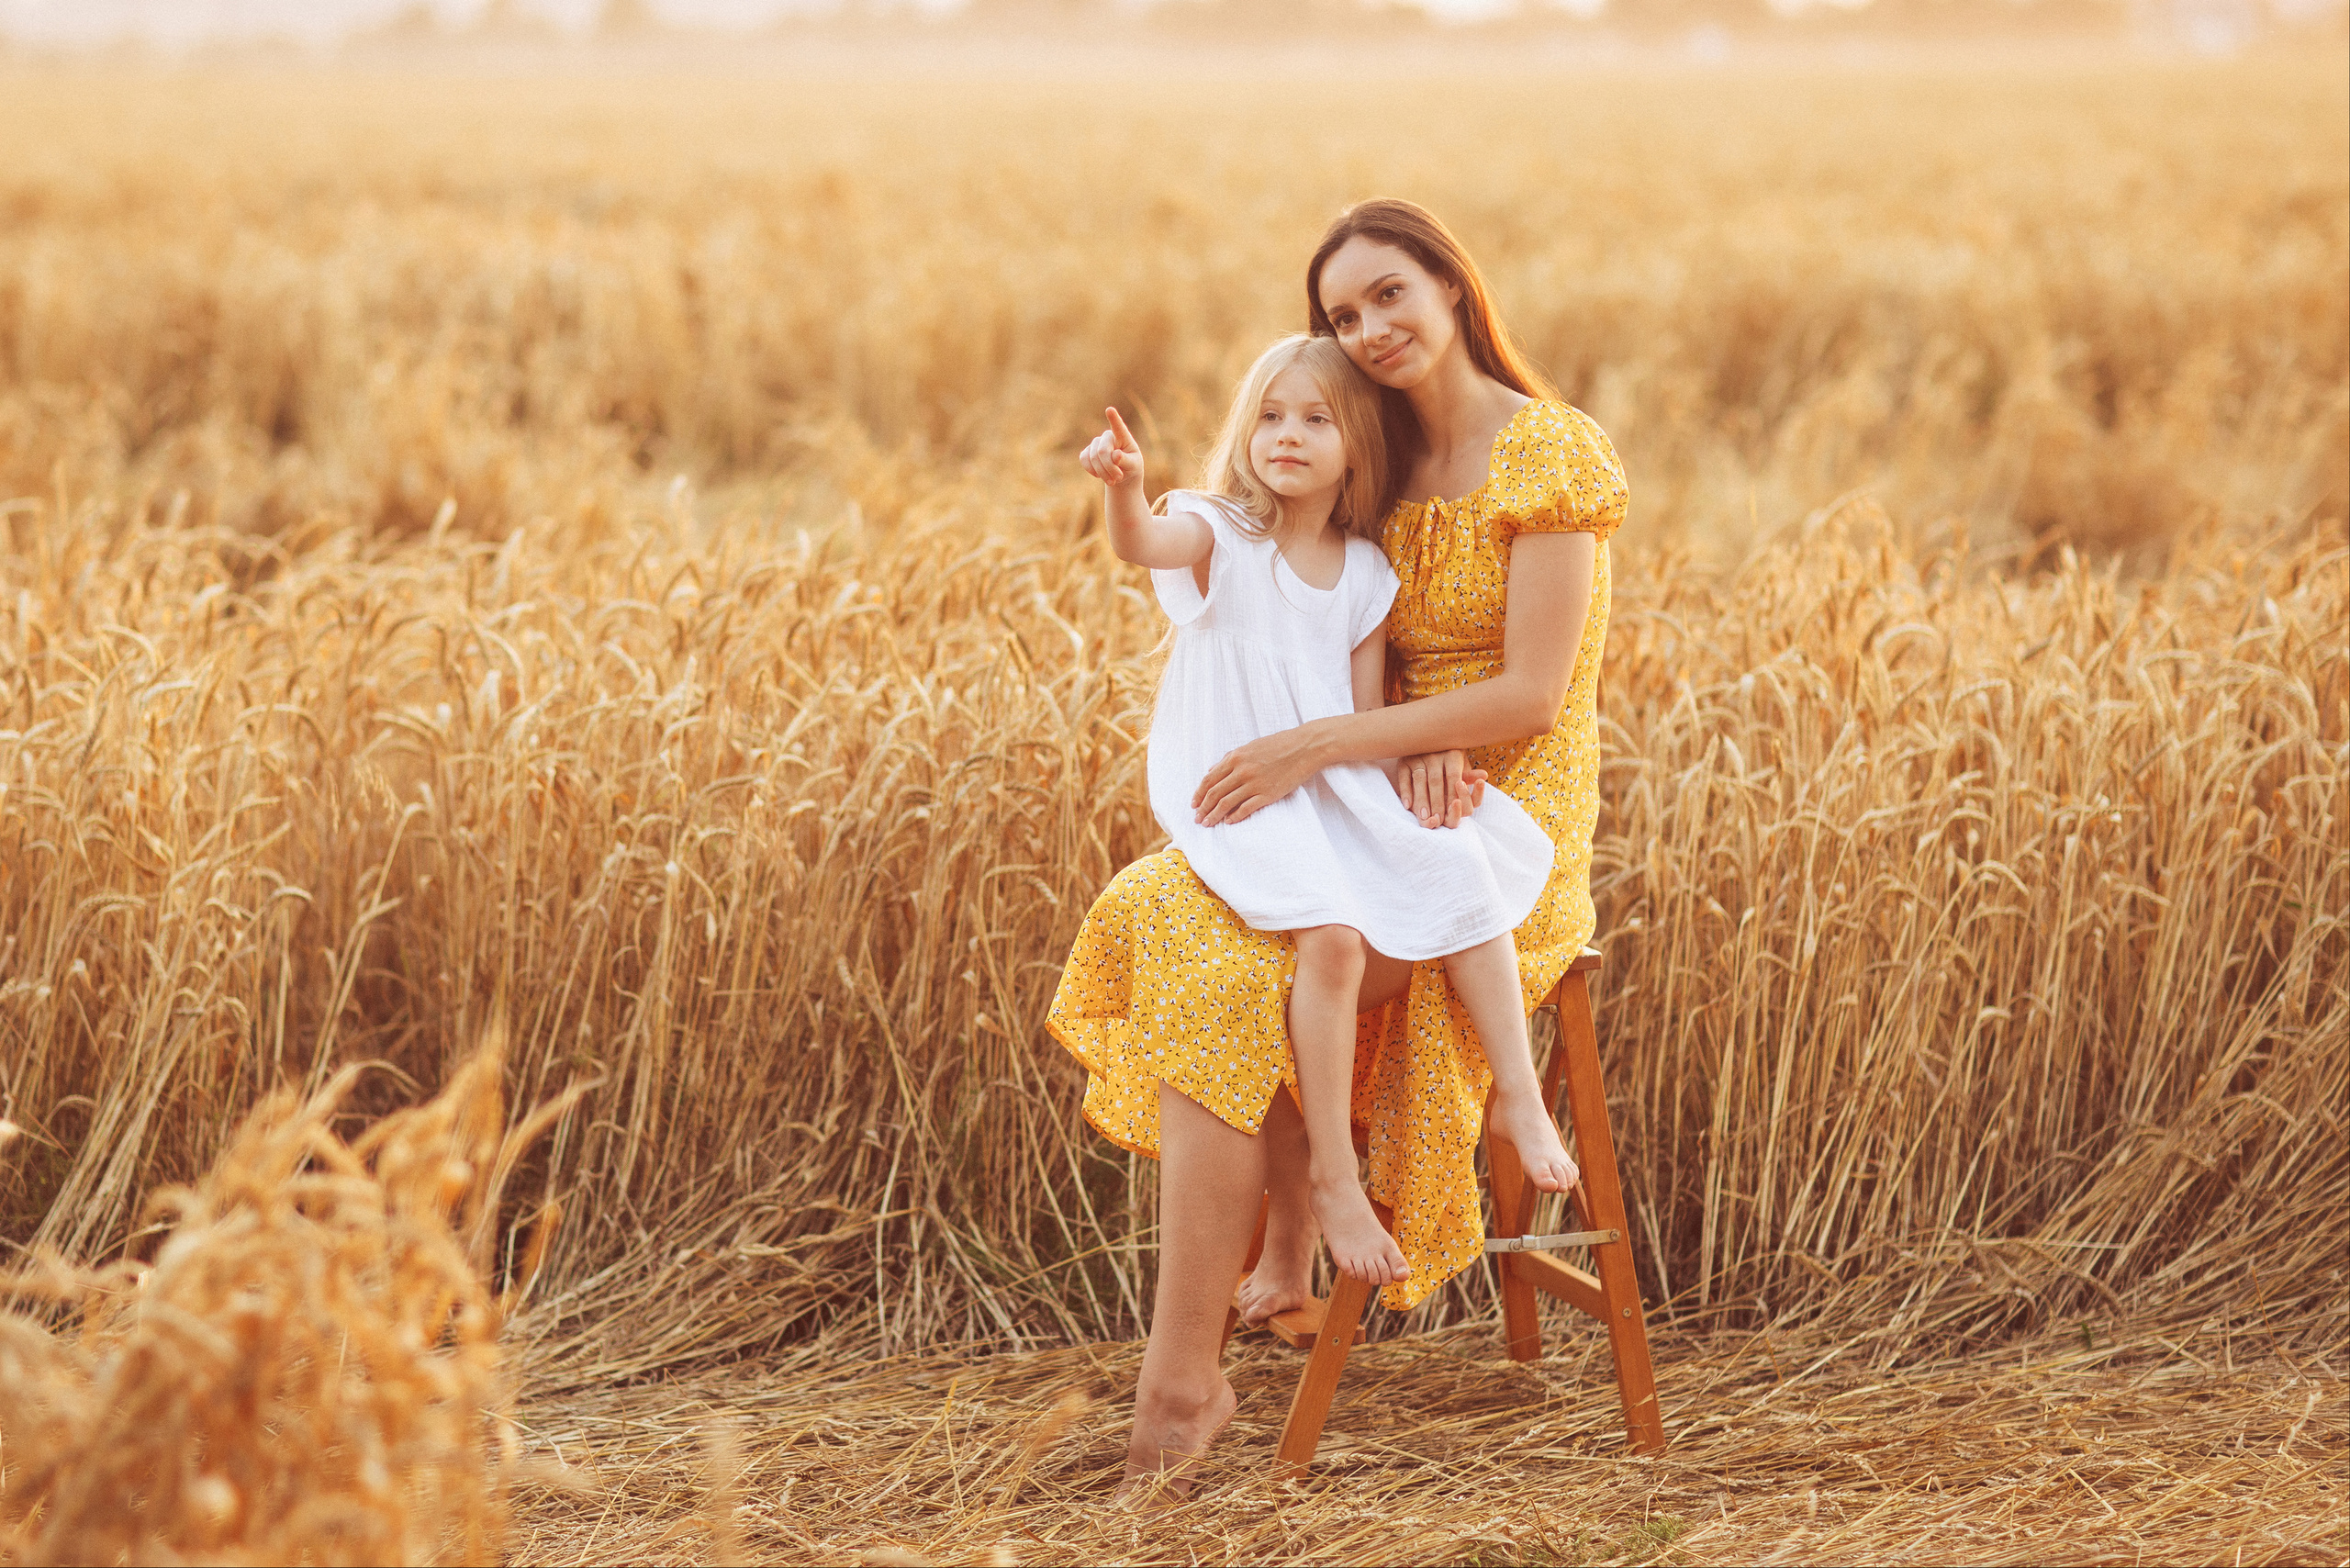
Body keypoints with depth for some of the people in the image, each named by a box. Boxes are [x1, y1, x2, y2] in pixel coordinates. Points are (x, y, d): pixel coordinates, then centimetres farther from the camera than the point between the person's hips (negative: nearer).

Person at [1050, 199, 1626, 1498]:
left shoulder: (1552, 454, -12)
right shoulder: (1388, 467, 12)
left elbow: (1532, 696, -18)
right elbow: (1375, 657, 12)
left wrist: (1320, 744, -22)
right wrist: (1414, 743, -13)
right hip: (1404, 794, 8)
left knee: (1228, 976, -25)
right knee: (1163, 910, -10)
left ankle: (1182, 1377, -22)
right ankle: (1283, 1262, 0)